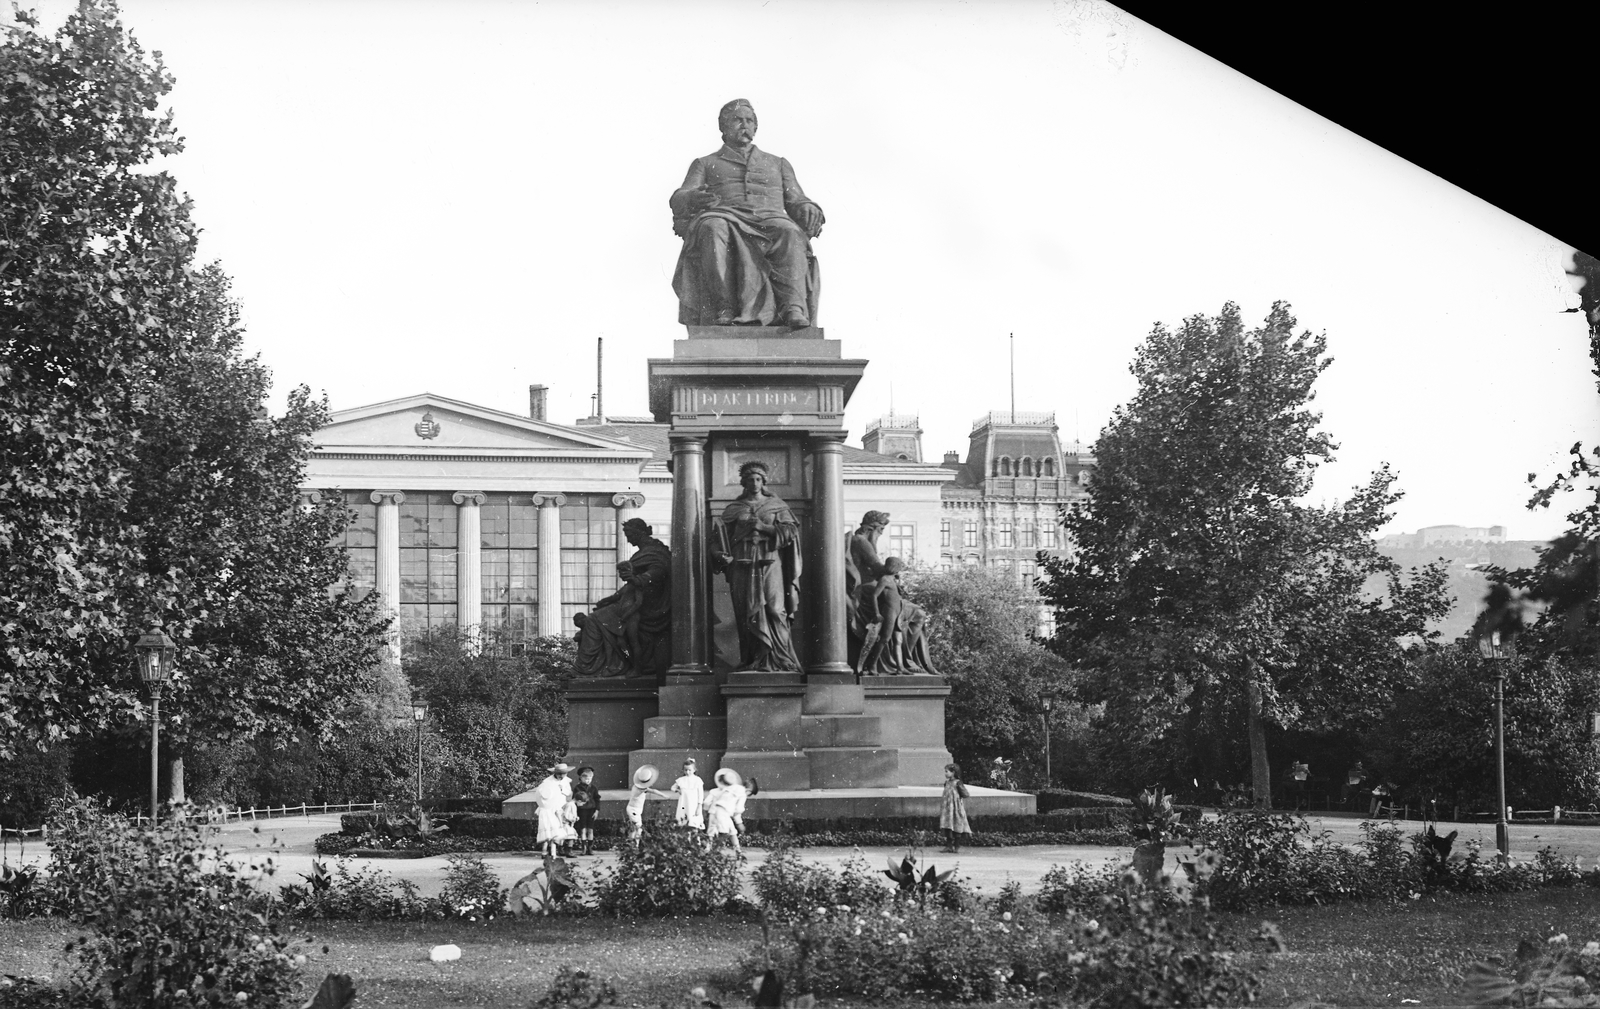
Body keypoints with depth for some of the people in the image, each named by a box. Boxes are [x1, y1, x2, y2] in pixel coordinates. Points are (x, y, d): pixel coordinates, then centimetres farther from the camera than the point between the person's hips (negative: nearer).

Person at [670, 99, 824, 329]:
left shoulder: (778, 164, 34)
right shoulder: (705, 164, 28)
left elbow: (796, 201, 24)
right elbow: (678, 200, 13)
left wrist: (809, 210, -3)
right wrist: (694, 198, -13)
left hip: (770, 218, 1)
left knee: (789, 232, -36)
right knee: (712, 228, -39)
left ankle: (793, 307, -54)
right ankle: (723, 309, -50)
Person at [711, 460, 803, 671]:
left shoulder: (776, 505, 11)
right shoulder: (733, 509, 14)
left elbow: (791, 531, 2)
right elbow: (720, 535, 8)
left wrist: (764, 527, -9)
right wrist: (721, 554, -11)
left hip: (770, 564, -1)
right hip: (742, 566, 1)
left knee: (774, 610, -10)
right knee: (748, 614, -3)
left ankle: (780, 659, -10)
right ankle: (752, 660, -1)